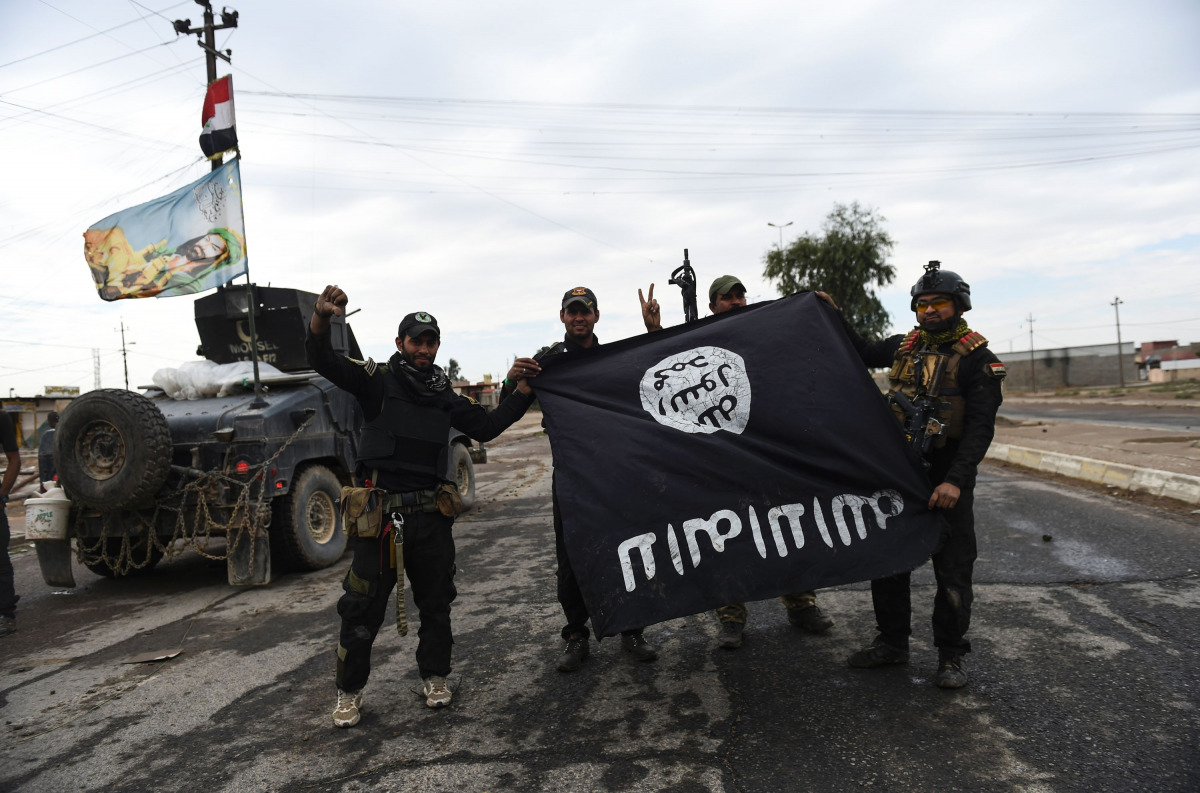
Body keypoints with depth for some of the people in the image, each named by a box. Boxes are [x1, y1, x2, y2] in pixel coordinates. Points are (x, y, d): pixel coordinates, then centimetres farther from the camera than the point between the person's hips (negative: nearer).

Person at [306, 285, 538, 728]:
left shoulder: (444, 397, 11)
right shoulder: (378, 381, -2)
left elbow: (486, 427, 10)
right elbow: (323, 362, -15)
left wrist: (521, 394, 0)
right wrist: (320, 319, -35)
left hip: (431, 515, 4)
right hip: (379, 514, -4)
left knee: (436, 602, 14)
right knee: (363, 608, 4)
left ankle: (435, 678, 33)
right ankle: (349, 692, 22)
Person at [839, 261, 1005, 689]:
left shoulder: (978, 360, -9)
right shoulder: (904, 346, 7)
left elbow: (980, 428, -16)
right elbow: (862, 353, 27)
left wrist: (955, 481, -26)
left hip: (946, 480, -5)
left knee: (952, 571, 3)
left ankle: (951, 656, 18)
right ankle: (892, 641, 27)